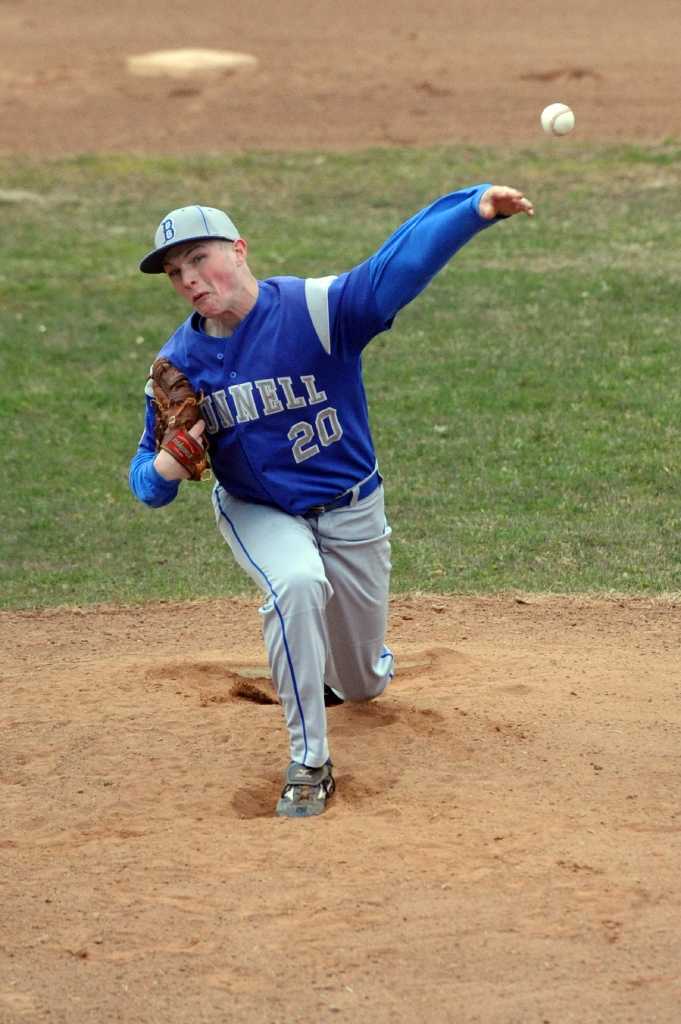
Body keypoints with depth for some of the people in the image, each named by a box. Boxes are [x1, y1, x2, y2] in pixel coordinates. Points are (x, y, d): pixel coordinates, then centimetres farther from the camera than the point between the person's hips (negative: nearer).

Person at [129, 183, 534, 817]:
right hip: (256, 510, 1)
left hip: (350, 509, 0)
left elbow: (403, 264, -41)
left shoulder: (315, 309, -24)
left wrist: (476, 207, -58)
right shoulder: (179, 362, -12)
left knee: (363, 685, 10)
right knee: (298, 583, -35)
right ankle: (308, 765, -23)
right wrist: (163, 469, -31)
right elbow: (148, 480, -4)